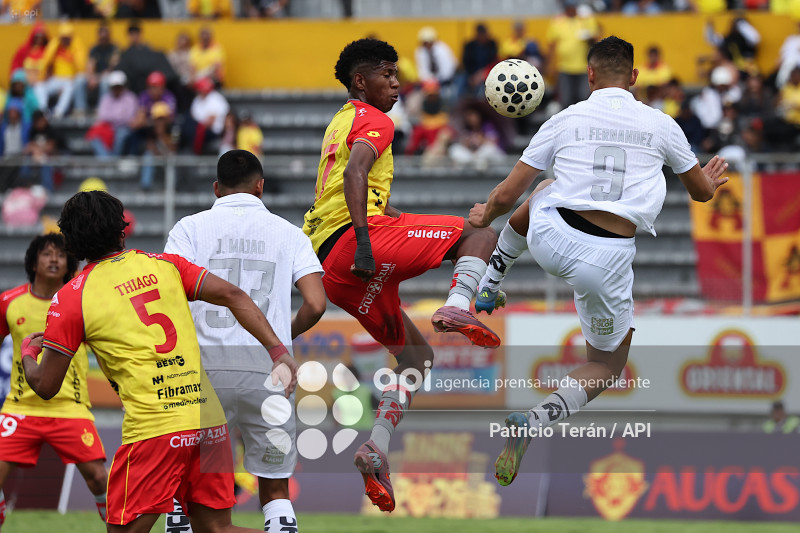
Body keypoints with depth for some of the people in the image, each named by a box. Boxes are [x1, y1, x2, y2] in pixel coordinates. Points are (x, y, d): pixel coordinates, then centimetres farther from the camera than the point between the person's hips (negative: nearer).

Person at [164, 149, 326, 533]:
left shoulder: (189, 228, 7)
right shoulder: (288, 233, 10)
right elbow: (315, 304, 0)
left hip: (206, 366, -1)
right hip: (269, 370, 1)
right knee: (275, 490, 10)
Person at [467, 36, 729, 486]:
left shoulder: (566, 119, 6)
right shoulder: (660, 124, 7)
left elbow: (506, 195, 9)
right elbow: (702, 192, 22)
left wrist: (484, 216, 32)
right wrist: (711, 179, 47)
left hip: (552, 242, 1)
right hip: (609, 259, -1)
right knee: (605, 369, 18)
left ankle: (487, 288, 43)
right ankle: (532, 423, -10)